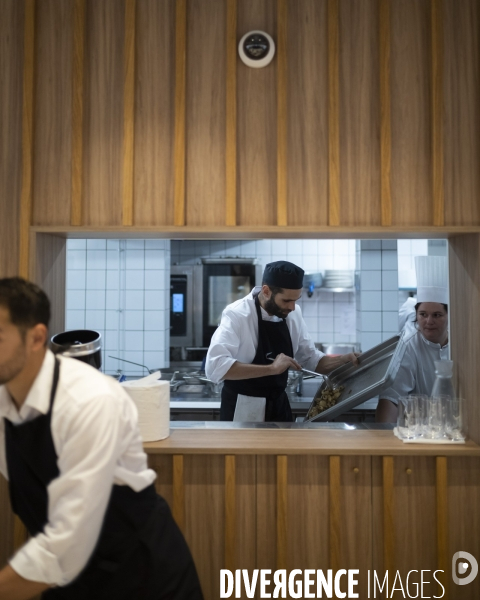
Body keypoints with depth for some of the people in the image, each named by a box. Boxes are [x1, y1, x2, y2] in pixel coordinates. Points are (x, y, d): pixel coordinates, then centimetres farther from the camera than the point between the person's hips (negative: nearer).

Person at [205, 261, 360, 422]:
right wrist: (271, 368, -37)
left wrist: (343, 360, -7)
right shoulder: (237, 315, -21)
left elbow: (310, 359, 10)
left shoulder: (293, 314, -2)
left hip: (279, 406, 6)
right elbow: (215, 367, -34)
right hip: (243, 410, -6)